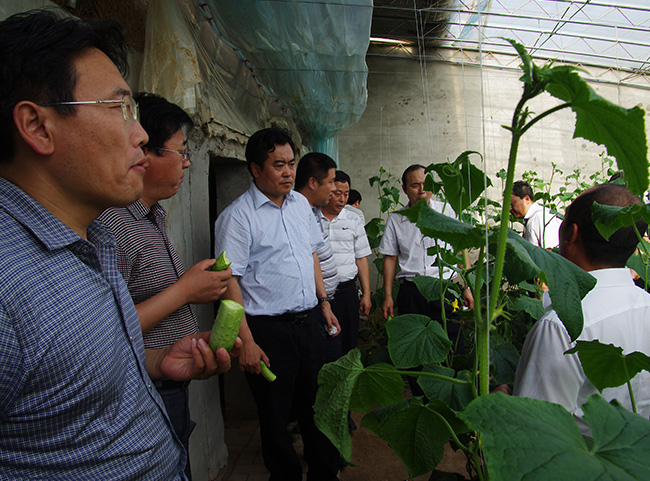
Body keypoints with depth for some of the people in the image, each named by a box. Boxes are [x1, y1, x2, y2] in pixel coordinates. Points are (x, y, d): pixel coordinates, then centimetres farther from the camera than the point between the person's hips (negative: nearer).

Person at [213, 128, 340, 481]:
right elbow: (229, 282, -14)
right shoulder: (237, 216, -12)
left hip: (309, 321, 6)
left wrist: (323, 301, 15)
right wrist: (247, 342, -17)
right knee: (275, 415, 11)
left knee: (315, 405, 19)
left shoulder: (301, 203, 9)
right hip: (269, 330, -6)